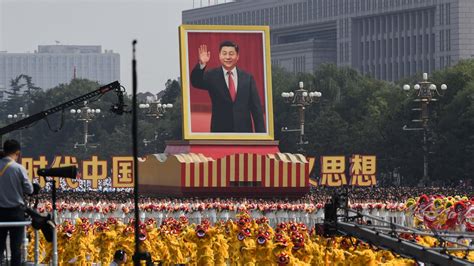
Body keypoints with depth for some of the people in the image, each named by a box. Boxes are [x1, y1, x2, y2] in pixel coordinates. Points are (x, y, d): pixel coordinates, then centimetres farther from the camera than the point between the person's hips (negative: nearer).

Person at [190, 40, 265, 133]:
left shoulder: (247, 78, 7)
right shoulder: (212, 76, 4)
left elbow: (256, 108, 7)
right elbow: (195, 82, -15)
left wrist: (260, 132, 2)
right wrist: (202, 64, -32)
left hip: (244, 130, 2)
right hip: (220, 131, -2)